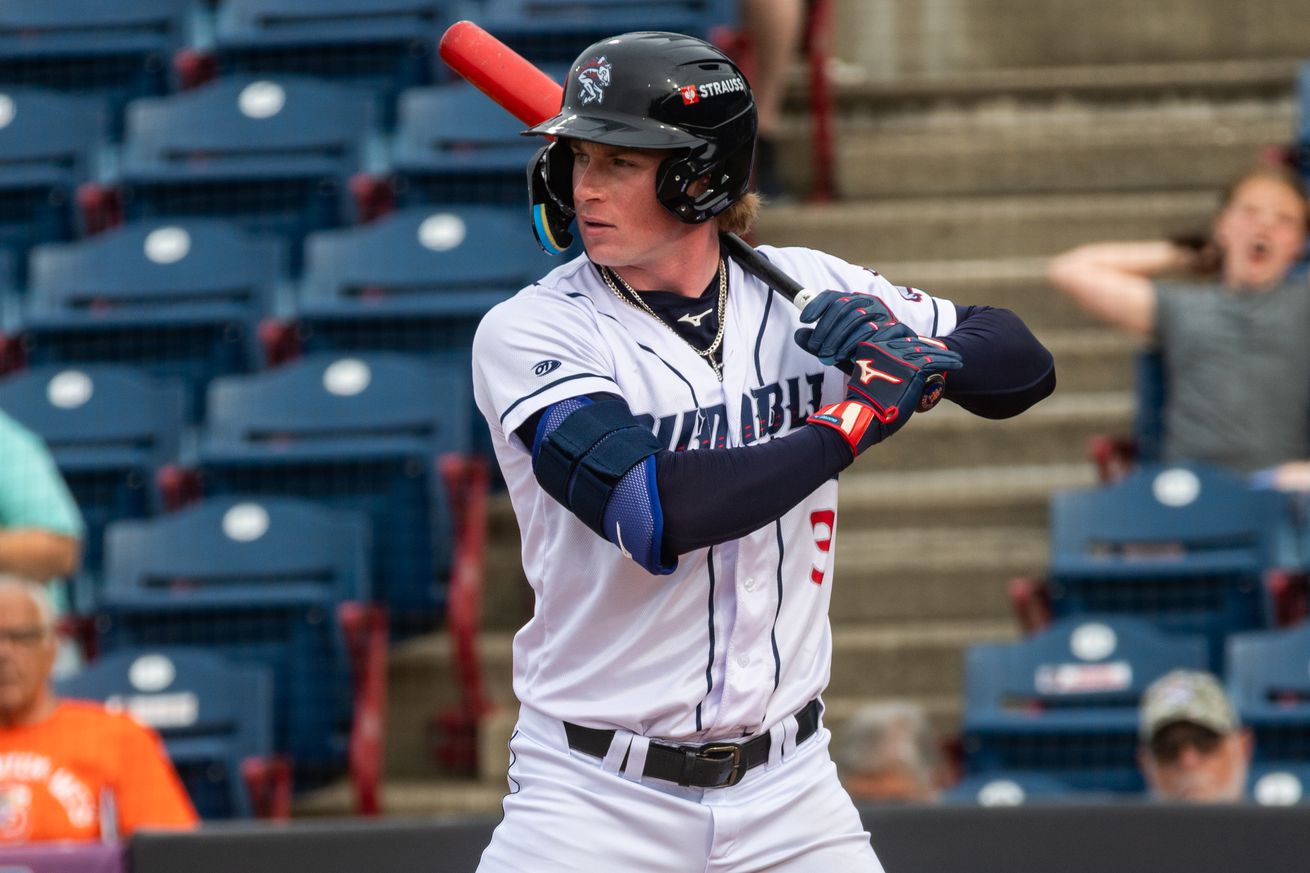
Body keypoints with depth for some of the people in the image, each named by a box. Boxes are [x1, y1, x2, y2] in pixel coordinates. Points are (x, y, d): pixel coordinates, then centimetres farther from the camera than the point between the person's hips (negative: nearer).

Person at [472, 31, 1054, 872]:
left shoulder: (805, 293, 2)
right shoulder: (529, 332, -11)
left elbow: (1025, 366, 10)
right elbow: (651, 516, -25)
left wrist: (922, 357, -12)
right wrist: (857, 415, -19)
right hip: (597, 795, -3)